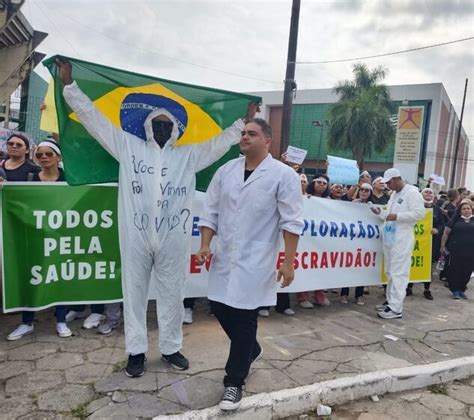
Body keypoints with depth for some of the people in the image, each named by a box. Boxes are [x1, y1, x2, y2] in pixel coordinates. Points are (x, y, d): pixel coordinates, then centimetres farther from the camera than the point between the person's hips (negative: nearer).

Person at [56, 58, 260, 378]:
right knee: (135, 293, 9)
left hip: (172, 239, 1)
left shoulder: (188, 155, 12)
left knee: (172, 295, 11)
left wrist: (244, 122, 12)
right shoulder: (129, 147, 9)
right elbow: (94, 118, 9)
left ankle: (171, 348, 28)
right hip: (136, 237, 0)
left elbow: (220, 143, 15)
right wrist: (70, 85, 6)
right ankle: (136, 351, 25)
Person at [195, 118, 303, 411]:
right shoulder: (226, 171, 6)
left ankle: (234, 382, 21)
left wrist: (288, 262, -13)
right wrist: (205, 245, 0)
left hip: (255, 261, -5)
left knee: (244, 320, 2)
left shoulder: (283, 175, -8)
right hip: (224, 258, 6)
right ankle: (251, 350, 42)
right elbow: (210, 211, 9)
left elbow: (292, 222, -10)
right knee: (221, 308, 14)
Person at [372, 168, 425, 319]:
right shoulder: (394, 194, 18)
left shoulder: (412, 192, -8)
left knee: (398, 273, -8)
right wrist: (380, 212, 7)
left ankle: (395, 308, -6)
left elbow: (419, 213, -18)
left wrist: (396, 216, -19)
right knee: (390, 272, 13)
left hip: (402, 240, -9)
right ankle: (390, 301, 23)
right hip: (389, 238, 9)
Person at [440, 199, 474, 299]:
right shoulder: (455, 220, 5)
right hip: (456, 251, -2)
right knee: (455, 270, 0)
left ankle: (461, 290, 20)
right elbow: (446, 233, 5)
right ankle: (455, 290, 11)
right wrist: (442, 246, 1)